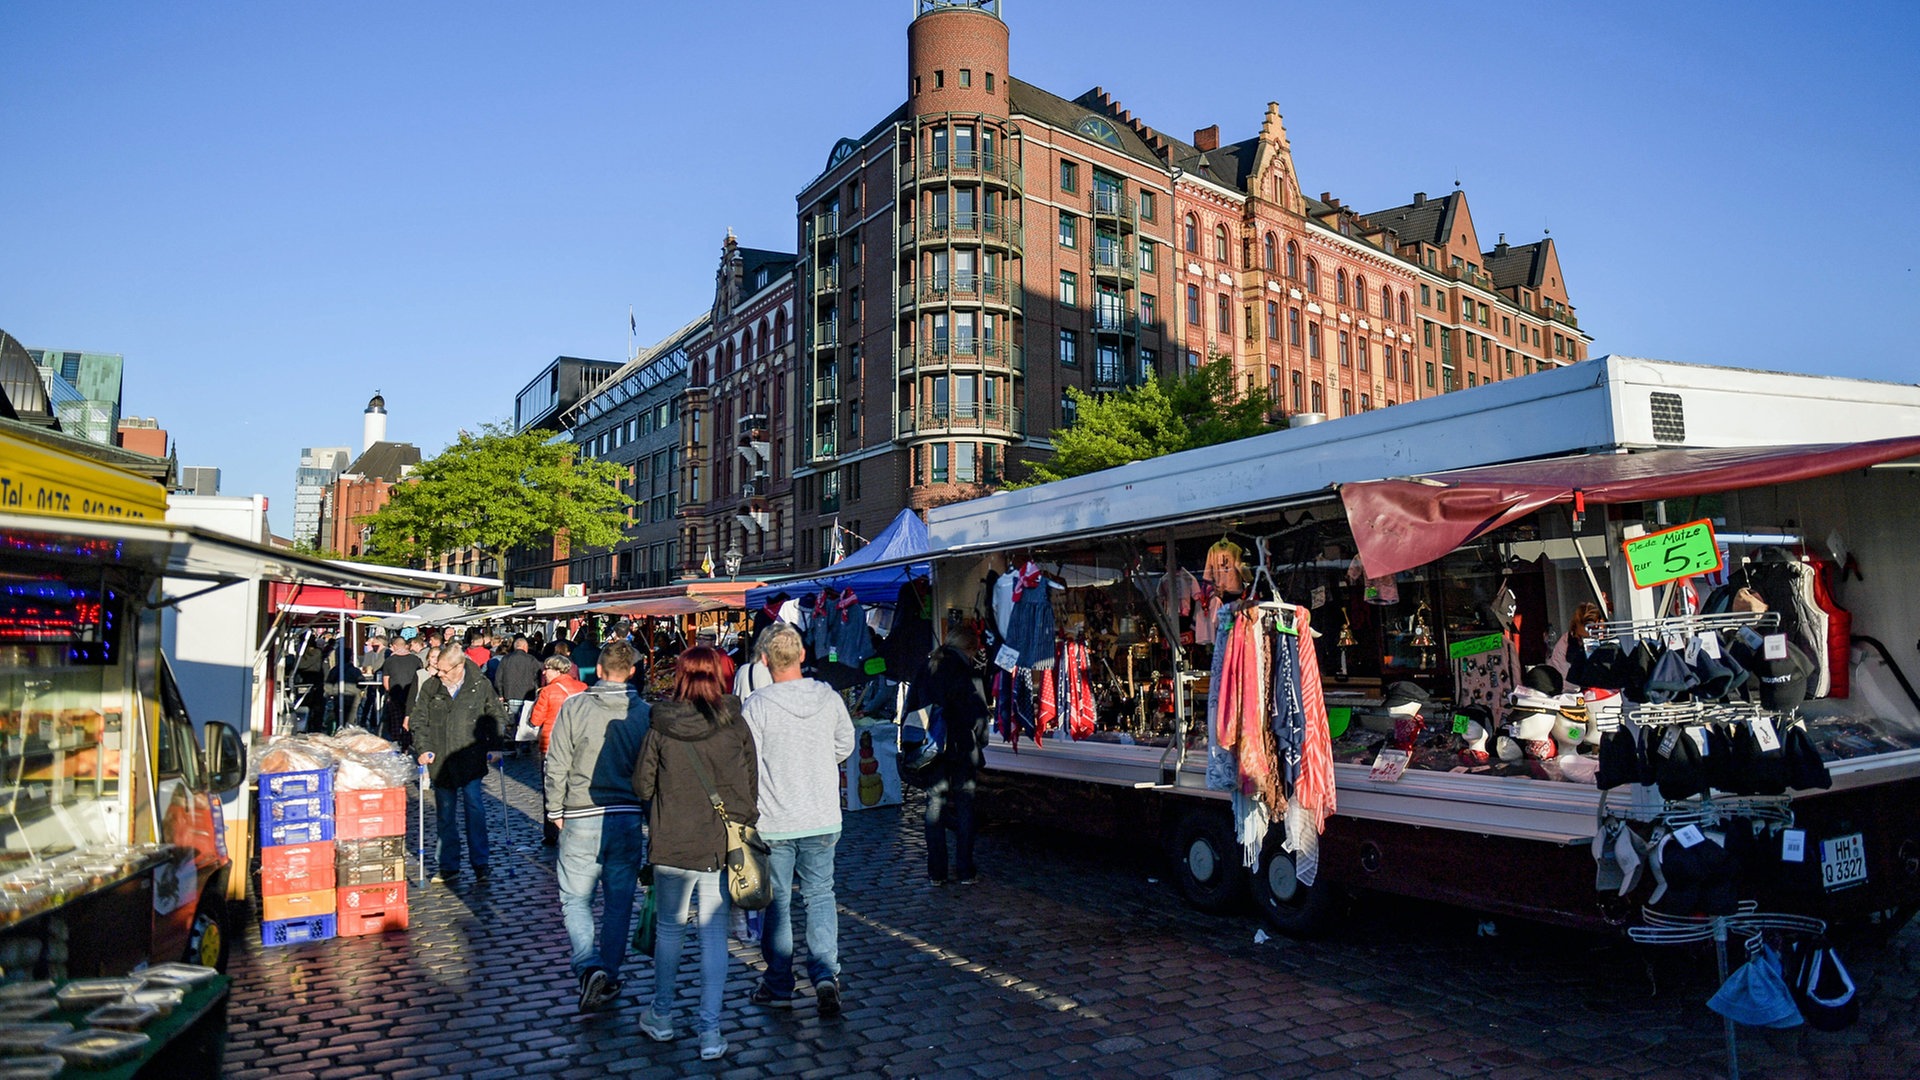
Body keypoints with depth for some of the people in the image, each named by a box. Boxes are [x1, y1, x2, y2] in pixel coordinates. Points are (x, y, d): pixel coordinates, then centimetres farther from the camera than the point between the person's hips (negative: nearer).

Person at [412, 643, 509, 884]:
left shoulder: (481, 686, -4)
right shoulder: (430, 686, 0)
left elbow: (498, 717, 8)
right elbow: (418, 719, 7)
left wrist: (494, 746, -1)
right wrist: (423, 748, -5)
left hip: (471, 761, -2)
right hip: (440, 762, 3)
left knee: (474, 809, -4)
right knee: (444, 815, 10)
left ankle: (480, 863, 6)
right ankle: (448, 866, 20)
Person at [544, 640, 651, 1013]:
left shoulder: (574, 707, -6)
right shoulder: (645, 713, -1)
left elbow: (557, 765, -4)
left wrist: (555, 811, 7)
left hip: (582, 818, -2)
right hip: (628, 818, 2)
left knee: (575, 899, 8)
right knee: (620, 901, 12)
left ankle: (589, 967, -10)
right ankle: (610, 976, 19)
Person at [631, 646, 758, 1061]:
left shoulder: (662, 729, -9)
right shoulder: (736, 726, -7)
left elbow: (642, 785, -1)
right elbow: (752, 788, 0)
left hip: (672, 846, 0)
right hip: (722, 847, 0)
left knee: (670, 928, 17)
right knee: (714, 935, 8)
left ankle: (661, 1017, 33)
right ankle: (710, 1031, 10)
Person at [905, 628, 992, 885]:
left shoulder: (926, 668, 8)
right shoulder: (970, 669, -5)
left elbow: (910, 707, 10)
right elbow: (979, 710, -9)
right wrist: (979, 741, 3)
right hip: (962, 748, -3)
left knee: (934, 804, 8)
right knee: (964, 805, 6)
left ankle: (936, 872, 9)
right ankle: (965, 870, 8)